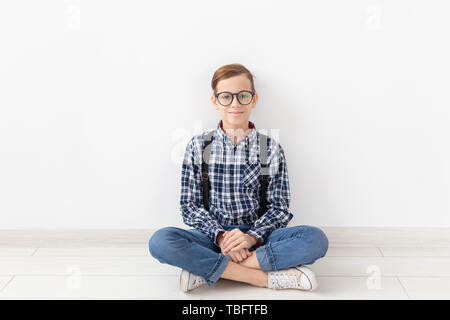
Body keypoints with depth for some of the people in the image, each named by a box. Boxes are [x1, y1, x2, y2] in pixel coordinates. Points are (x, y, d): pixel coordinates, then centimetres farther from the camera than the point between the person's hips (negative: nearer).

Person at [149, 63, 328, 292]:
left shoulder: (271, 149, 3)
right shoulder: (198, 146, 4)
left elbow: (279, 208, 1)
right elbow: (190, 205, 1)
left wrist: (251, 237, -18)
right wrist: (220, 236, -16)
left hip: (257, 235, 1)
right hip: (213, 235, 0)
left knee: (316, 238, -27)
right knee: (160, 241, -30)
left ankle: (208, 269, -24)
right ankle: (267, 277, -25)